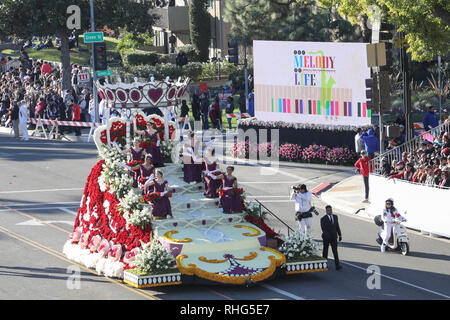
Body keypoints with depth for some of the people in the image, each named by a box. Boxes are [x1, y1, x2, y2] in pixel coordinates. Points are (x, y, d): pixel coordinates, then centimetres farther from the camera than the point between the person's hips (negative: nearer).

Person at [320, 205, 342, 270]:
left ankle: (337, 265, -12)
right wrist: (327, 236, -35)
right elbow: (323, 229, -22)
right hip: (326, 237, -3)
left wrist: (340, 235, 6)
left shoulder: (335, 217, 3)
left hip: (334, 237, 3)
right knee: (325, 250, 11)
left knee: (335, 251, -6)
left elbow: (337, 226, 8)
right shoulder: (323, 219, -13)